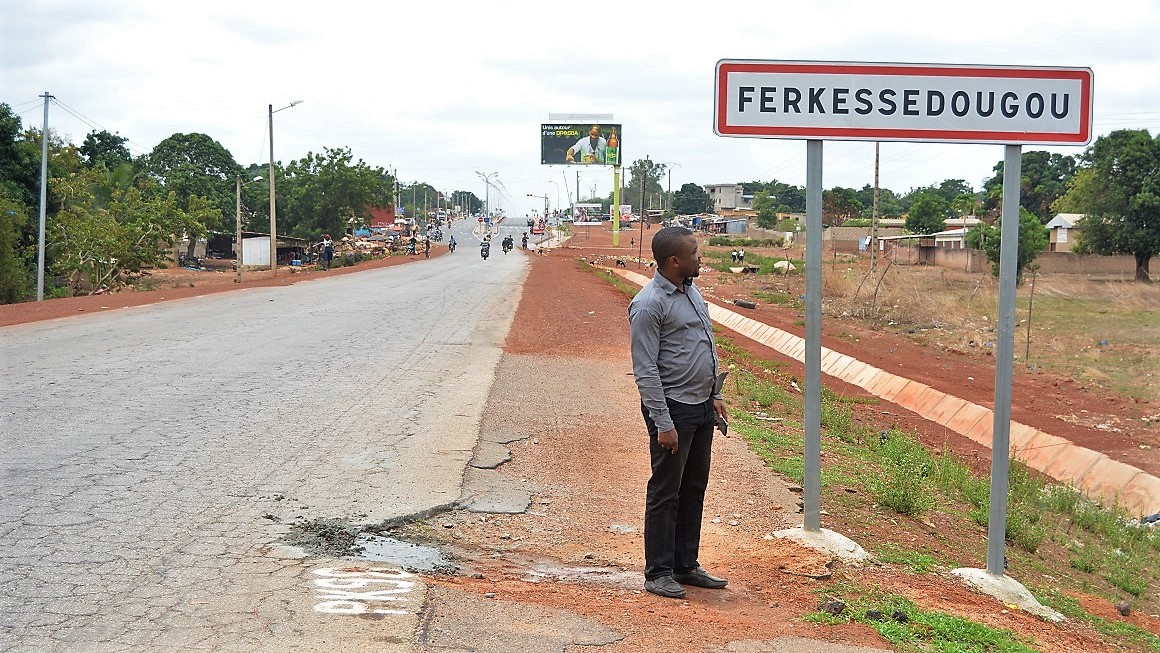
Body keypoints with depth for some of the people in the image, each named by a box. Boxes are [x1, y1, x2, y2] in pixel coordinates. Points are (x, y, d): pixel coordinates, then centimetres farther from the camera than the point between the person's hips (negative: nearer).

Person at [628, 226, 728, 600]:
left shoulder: (691, 291, 11)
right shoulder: (649, 304, -17)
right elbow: (645, 370, -18)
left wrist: (714, 395, 18)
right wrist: (663, 423, -20)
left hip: (701, 407, 9)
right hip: (673, 408, -9)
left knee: (694, 489, 14)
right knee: (666, 492, 0)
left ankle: (686, 566, 24)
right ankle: (658, 573, 9)